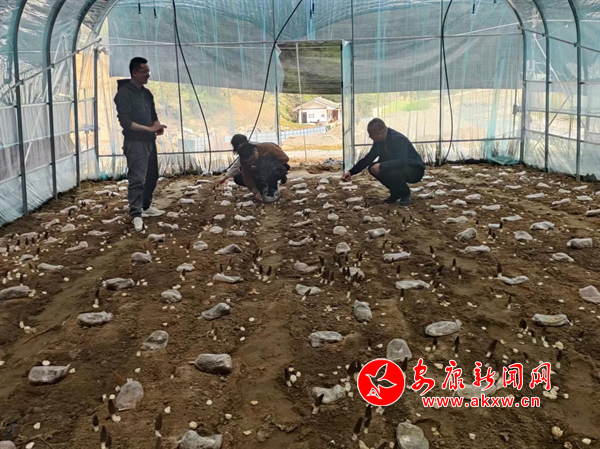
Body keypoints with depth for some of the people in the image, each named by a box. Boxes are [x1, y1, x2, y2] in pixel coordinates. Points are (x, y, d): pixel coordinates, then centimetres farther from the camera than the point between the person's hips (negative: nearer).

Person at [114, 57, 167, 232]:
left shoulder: (147, 93, 13)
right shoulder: (124, 94, -12)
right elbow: (125, 122, -19)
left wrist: (158, 126, -5)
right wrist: (150, 128, -21)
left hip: (149, 141, 8)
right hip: (134, 143, -8)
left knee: (152, 176, 15)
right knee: (137, 179, -10)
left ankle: (146, 206, 30)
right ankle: (136, 215, -6)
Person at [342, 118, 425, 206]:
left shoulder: (398, 139, -28)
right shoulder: (379, 141, -3)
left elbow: (402, 161, -41)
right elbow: (368, 158, 7)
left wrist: (380, 166, -45)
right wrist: (351, 172, 3)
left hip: (415, 170, -8)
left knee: (391, 170, -36)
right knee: (373, 168, -9)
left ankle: (406, 194, -8)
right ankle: (396, 192, 4)